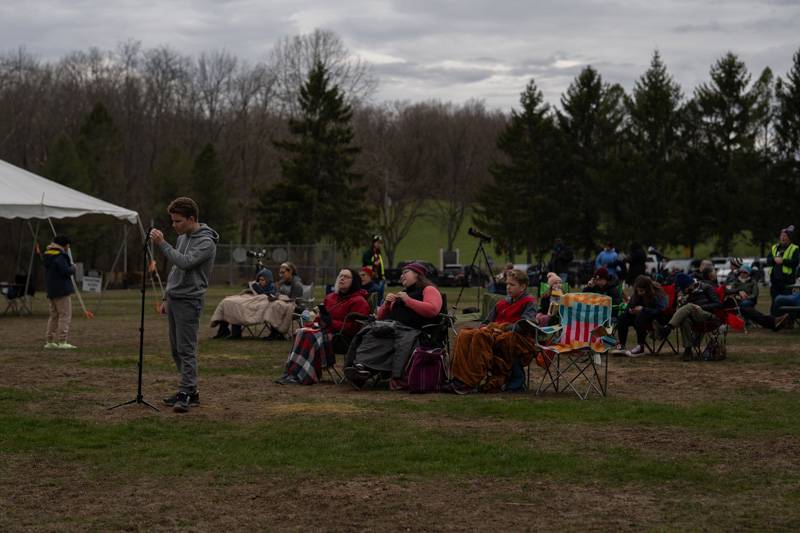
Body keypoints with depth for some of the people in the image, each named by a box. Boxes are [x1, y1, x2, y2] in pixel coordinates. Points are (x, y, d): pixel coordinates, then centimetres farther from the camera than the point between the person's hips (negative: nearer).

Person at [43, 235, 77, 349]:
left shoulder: (48, 256, 13)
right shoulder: (60, 257, -16)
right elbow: (66, 271, -22)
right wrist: (73, 268, -4)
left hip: (51, 291, 9)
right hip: (62, 290, -9)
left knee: (54, 316, 15)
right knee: (65, 315, -7)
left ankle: (49, 341, 16)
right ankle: (62, 341, -12)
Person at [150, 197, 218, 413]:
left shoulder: (206, 242, -14)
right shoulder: (183, 237, 14)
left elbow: (185, 262, -27)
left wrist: (162, 244, -23)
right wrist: (167, 297, 23)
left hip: (189, 300, -9)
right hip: (173, 298, 9)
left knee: (186, 349, -10)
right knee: (176, 349, 11)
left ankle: (186, 394, -9)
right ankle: (189, 390, 19)